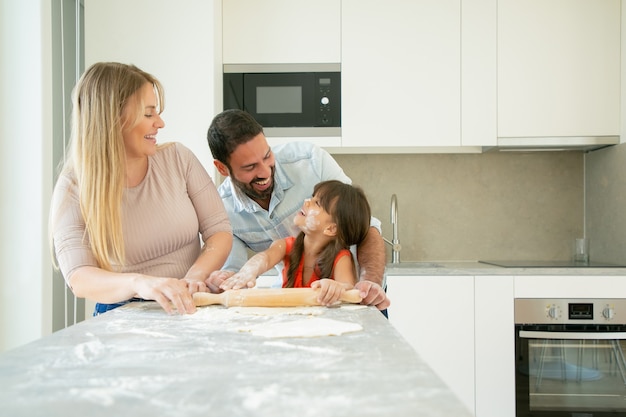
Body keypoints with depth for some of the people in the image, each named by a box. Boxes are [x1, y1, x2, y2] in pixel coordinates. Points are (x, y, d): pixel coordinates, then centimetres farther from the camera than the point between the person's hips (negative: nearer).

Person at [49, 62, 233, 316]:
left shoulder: (177, 158, 3)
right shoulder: (73, 188, -5)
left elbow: (219, 230, 4)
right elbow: (79, 279, -17)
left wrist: (195, 276, -18)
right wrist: (139, 282, -38)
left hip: (190, 310, 2)